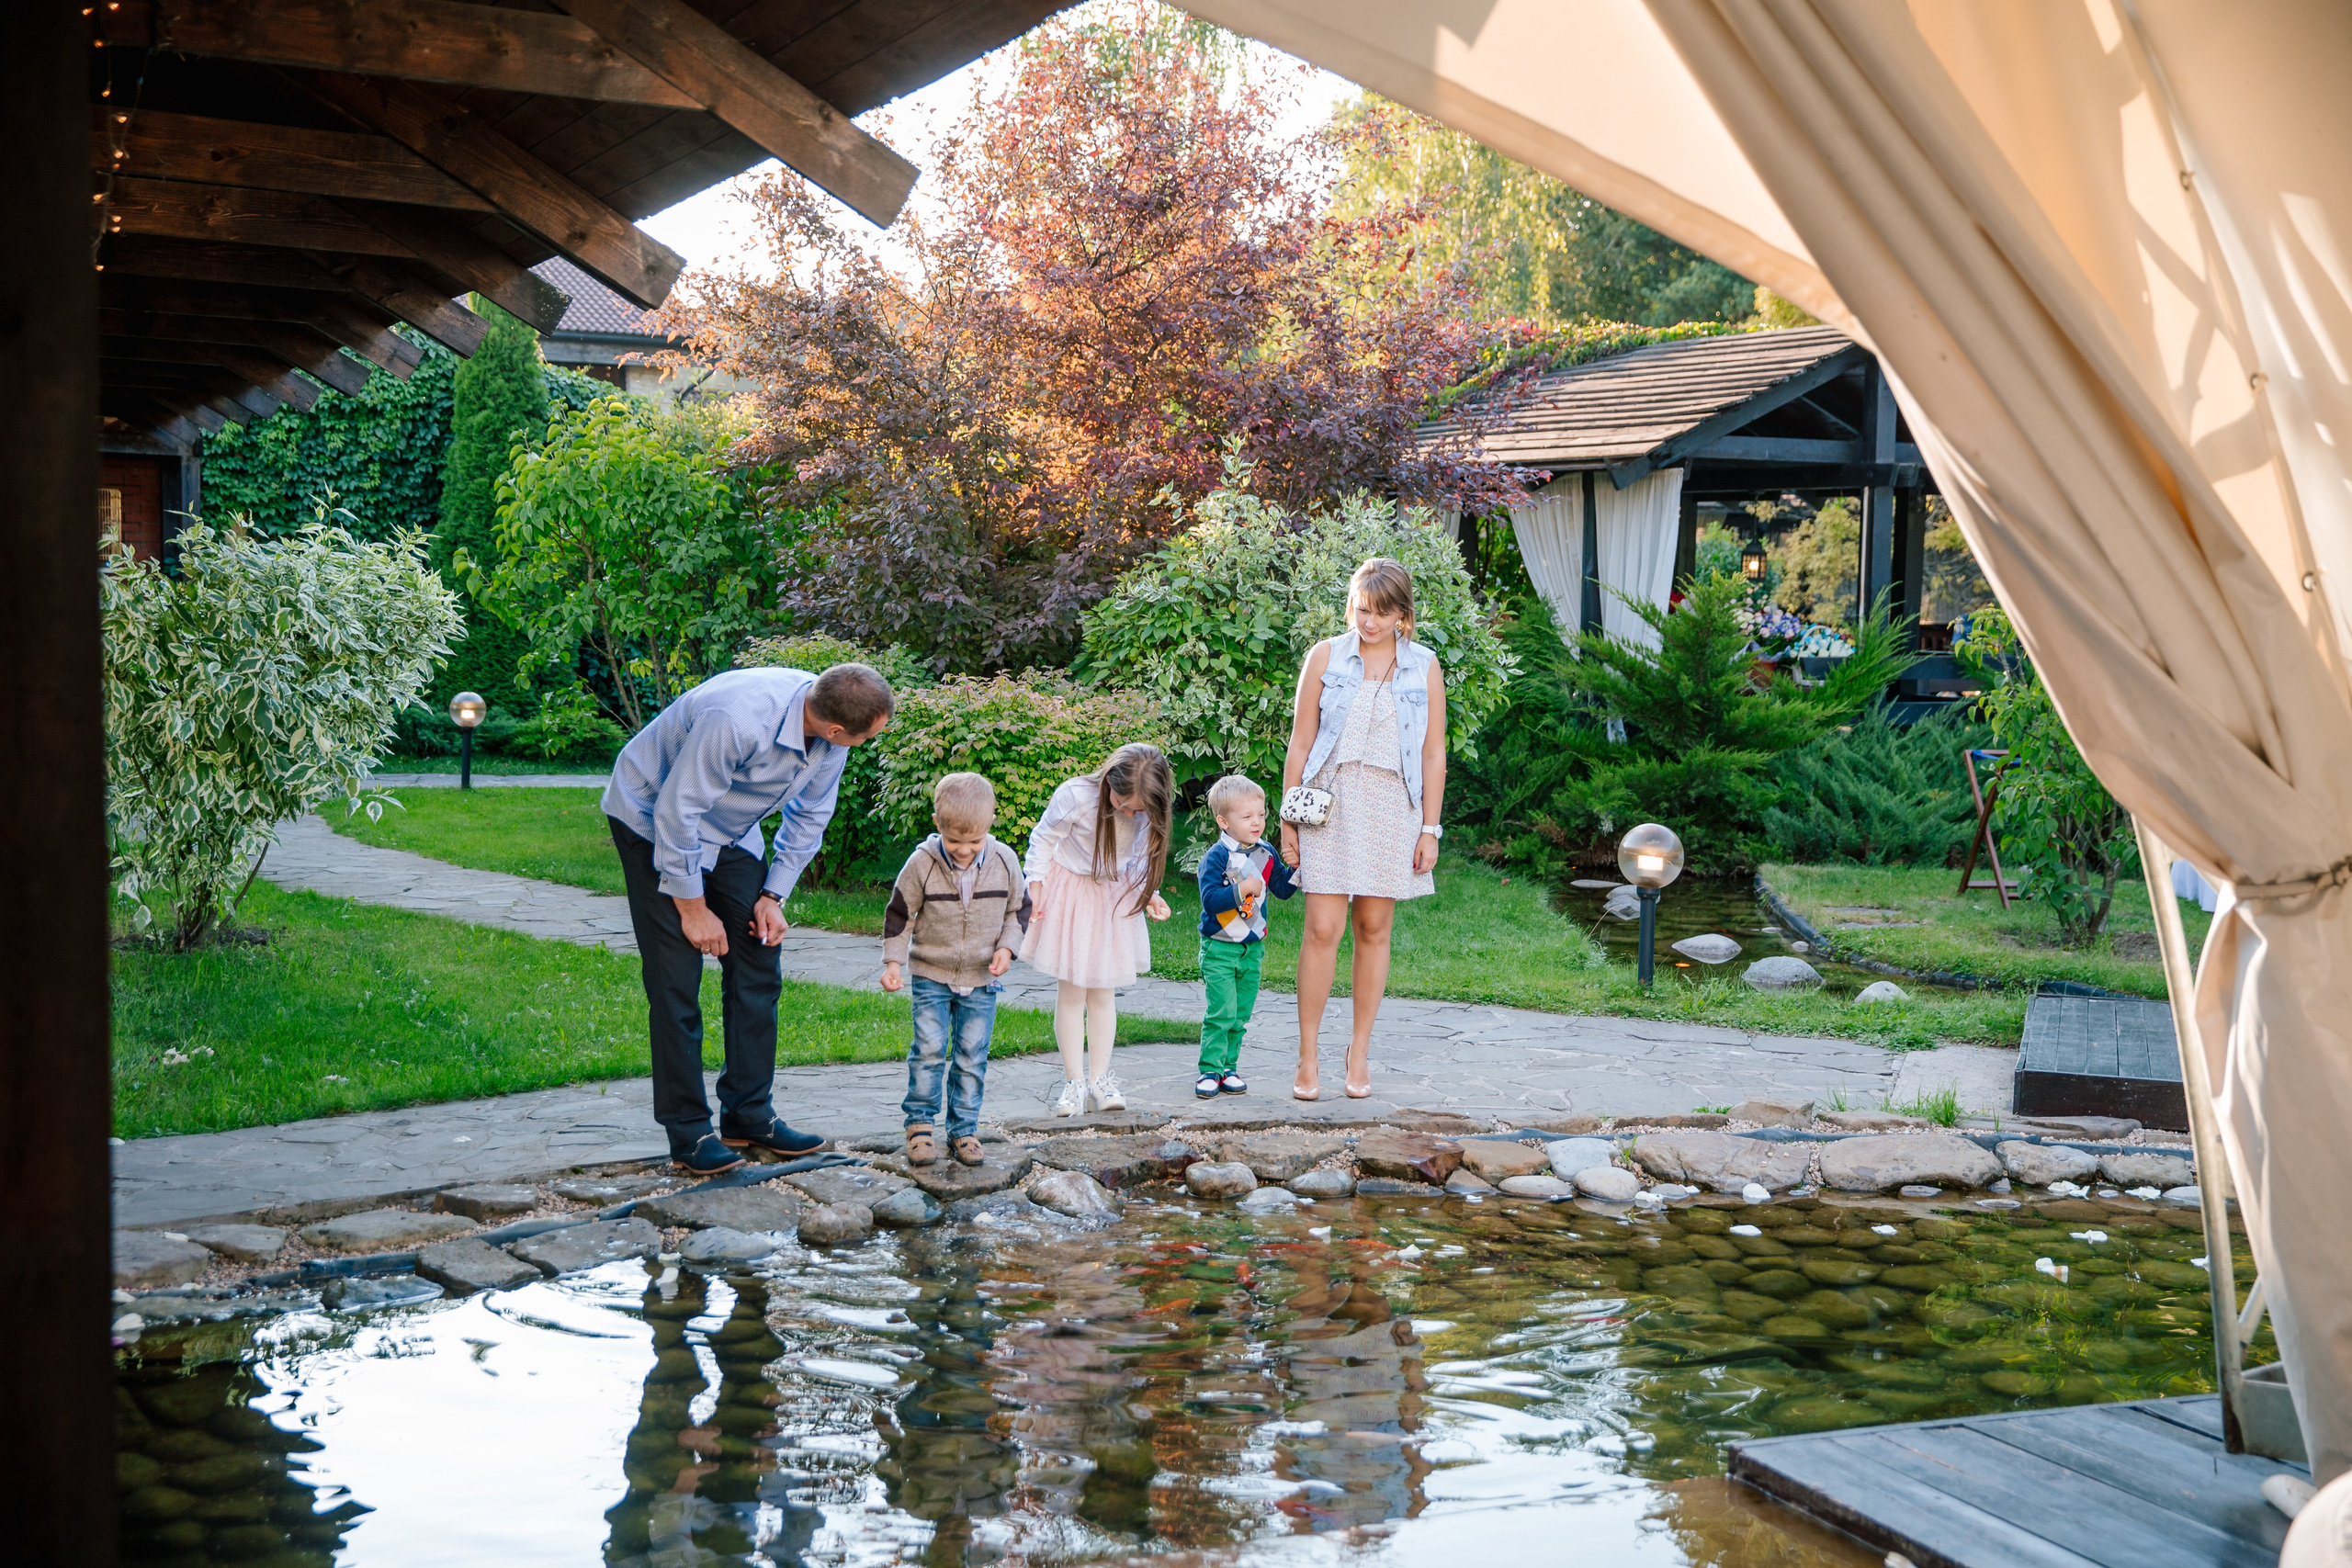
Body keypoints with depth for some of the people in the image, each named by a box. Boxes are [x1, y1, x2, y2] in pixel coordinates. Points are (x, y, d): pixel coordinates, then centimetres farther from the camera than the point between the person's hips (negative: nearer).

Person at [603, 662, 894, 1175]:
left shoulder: (832, 735, -15)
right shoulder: (738, 718, -38)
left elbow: (809, 815, 2)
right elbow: (676, 811, -29)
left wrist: (774, 895, -3)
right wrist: (693, 907, -19)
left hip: (730, 833, 7)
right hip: (653, 820, -7)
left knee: (758, 968, 2)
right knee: (676, 979, -10)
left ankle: (750, 1116, 10)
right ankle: (688, 1133, -4)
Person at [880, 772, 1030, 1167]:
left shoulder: (1004, 862, -8)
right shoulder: (922, 864, -14)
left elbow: (1019, 908, 7)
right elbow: (900, 914, -2)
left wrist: (1006, 948, -6)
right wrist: (893, 962, -9)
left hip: (982, 980, 2)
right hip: (932, 975, -1)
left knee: (972, 1056, 5)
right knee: (928, 1049, -6)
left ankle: (964, 1127, 15)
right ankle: (920, 1121, 8)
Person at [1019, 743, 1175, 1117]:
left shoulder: (1149, 811, -16)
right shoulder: (1075, 796, -28)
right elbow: (1043, 840, -12)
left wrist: (1150, 895, -10)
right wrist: (1035, 891, -12)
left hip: (1115, 897, 3)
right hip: (1070, 891, -3)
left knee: (1103, 992, 7)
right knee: (1071, 991, -2)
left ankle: (1099, 1079, 15)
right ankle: (1074, 1082, 5)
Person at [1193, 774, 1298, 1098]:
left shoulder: (1266, 853, 6)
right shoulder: (1216, 857, -13)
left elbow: (1282, 889, 13)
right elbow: (1210, 900, -20)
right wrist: (1242, 890, -25)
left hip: (1253, 947, 6)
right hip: (1220, 947, -6)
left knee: (1241, 1014, 9)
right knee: (1222, 1011, -11)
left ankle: (1229, 1067, 18)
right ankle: (1210, 1070, -4)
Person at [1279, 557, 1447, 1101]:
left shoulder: (1424, 667, 6)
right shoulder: (1326, 657, 4)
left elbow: (1433, 754, 6)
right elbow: (1300, 742, 5)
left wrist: (1430, 829, 1)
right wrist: (1288, 818, 1)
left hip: (1392, 810, 1)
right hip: (1329, 805, -1)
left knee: (1374, 930, 5)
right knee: (1322, 929, -8)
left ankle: (1359, 1053, 16)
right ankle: (1307, 1057, 0)